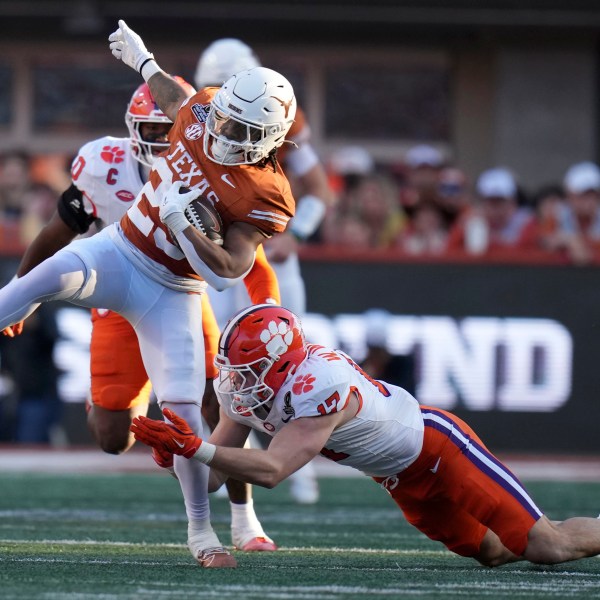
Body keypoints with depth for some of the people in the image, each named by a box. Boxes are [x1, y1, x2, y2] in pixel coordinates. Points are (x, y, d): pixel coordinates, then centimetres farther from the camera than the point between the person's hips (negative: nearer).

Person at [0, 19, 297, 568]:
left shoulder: (266, 198, -17)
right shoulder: (200, 114, -6)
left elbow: (226, 271, -22)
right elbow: (173, 98, 21)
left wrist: (181, 222, -32)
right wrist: (142, 60, 35)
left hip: (171, 293, -3)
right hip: (119, 252, 3)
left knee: (184, 409, -7)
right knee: (57, 273, -33)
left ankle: (201, 528, 9)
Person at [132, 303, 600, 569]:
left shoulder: (320, 390, -37)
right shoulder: (253, 389, -12)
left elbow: (272, 471, -46)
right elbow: (213, 476, -11)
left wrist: (196, 449, -54)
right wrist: (179, 453, -32)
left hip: (438, 447, -8)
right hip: (404, 479, 8)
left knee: (546, 546, -6)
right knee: (493, 552, 20)